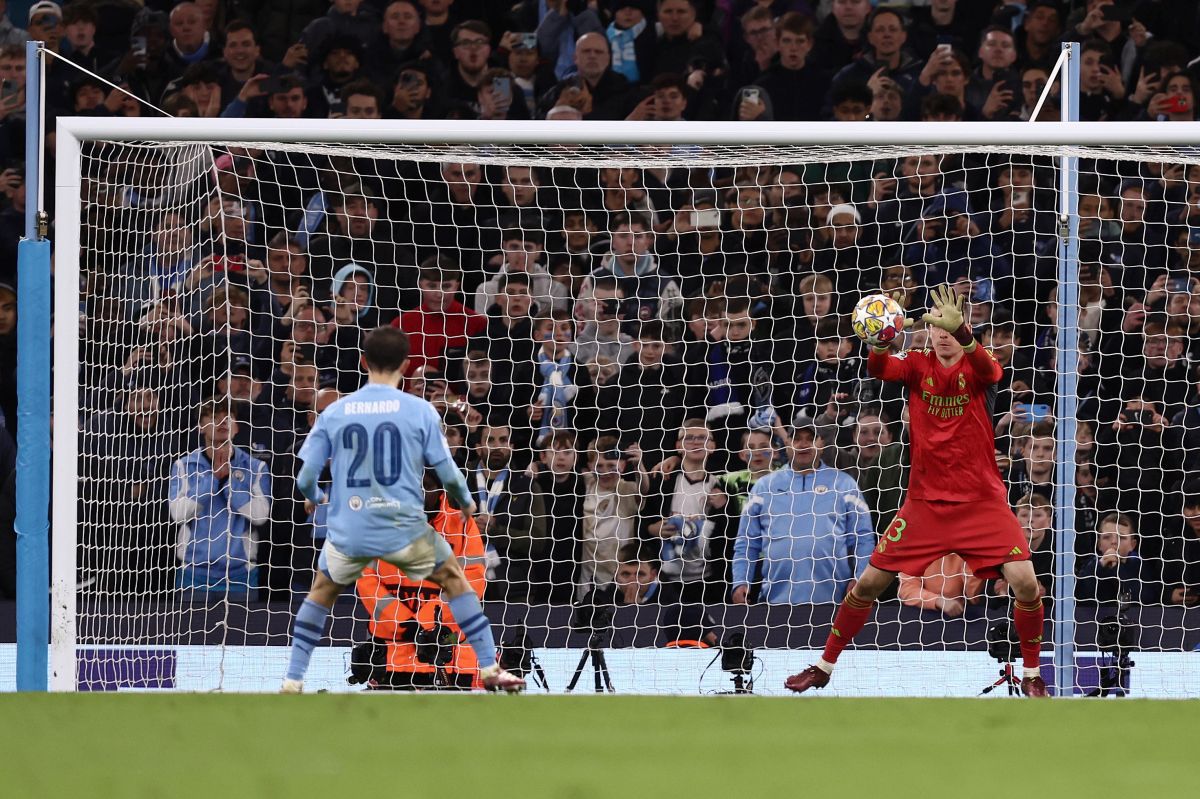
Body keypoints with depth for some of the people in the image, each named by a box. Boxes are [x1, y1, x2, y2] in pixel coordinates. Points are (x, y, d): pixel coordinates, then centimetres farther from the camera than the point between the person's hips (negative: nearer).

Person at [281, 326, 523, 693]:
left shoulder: (334, 413, 1)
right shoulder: (420, 411, -4)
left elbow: (306, 477, 3)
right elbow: (447, 472, 0)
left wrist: (312, 497, 28)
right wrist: (465, 502, 22)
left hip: (348, 533, 1)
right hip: (404, 529, -1)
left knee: (321, 592, 27)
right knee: (455, 581, 21)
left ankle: (292, 682, 21)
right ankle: (490, 670, 17)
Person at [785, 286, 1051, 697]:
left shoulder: (977, 366, -5)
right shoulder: (917, 364, 1)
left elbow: (988, 370, -31)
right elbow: (880, 370, -21)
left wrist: (961, 331, -51)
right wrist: (880, 342, -45)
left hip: (982, 503, -2)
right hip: (924, 503, 2)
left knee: (1025, 583, -16)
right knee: (868, 583, 1)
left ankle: (1032, 674, 5)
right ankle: (824, 666, 19)